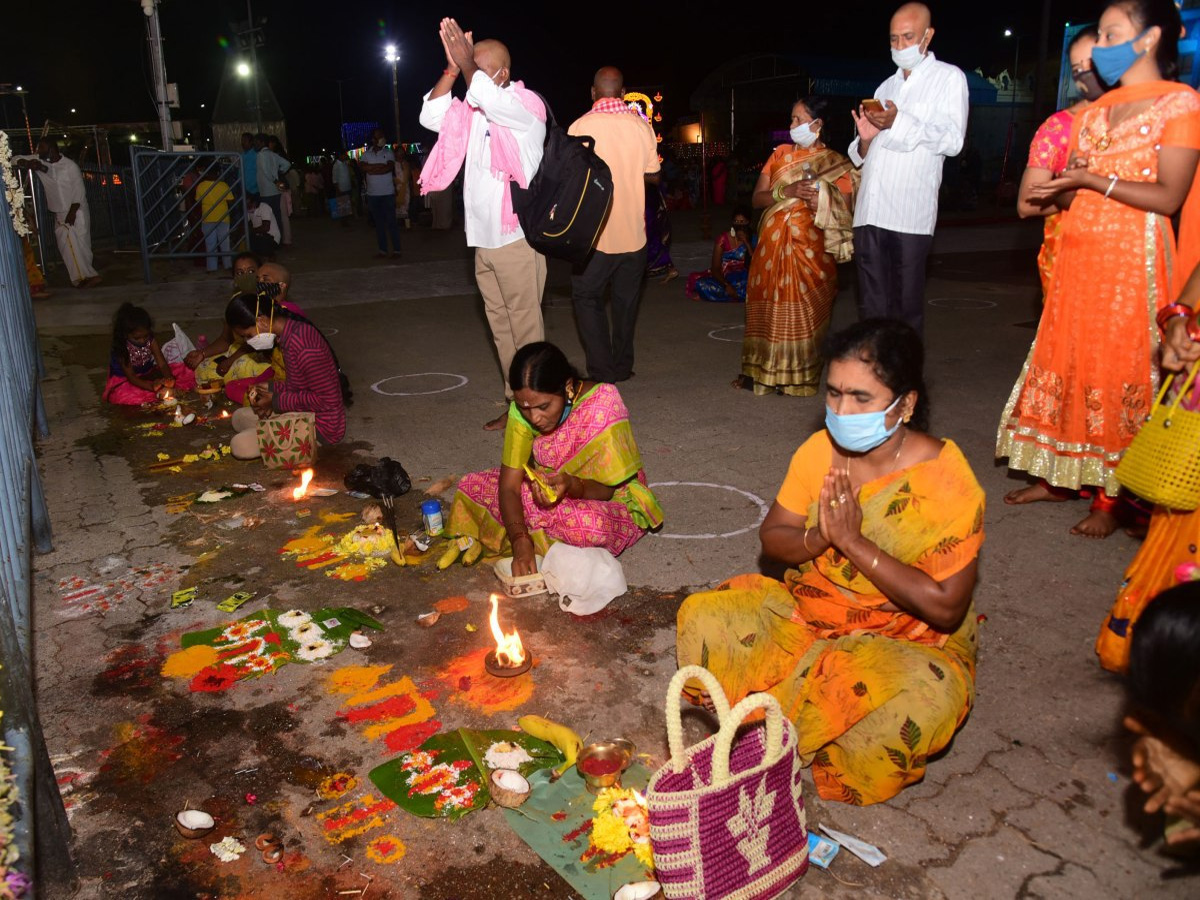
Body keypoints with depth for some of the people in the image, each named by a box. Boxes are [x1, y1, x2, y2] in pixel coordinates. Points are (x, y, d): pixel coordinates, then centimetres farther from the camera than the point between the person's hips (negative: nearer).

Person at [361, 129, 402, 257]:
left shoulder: (388, 152, 1)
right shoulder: (367, 153, 7)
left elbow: (390, 167, -14)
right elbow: (362, 166, -9)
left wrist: (372, 168, -8)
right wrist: (381, 166, -12)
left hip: (387, 193, -3)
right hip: (373, 194, 3)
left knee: (391, 222, -2)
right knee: (379, 223, 7)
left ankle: (396, 250, 1)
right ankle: (382, 250, 13)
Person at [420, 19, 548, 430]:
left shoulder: (527, 105, -6)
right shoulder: (472, 111, 15)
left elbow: (490, 99, -24)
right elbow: (430, 116, 6)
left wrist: (467, 63, -11)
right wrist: (453, 69, -2)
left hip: (516, 238, -7)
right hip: (483, 239, 7)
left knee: (525, 328, -4)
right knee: (500, 328, 11)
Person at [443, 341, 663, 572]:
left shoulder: (602, 407, -29)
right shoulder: (522, 409, -16)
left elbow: (605, 490, -22)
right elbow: (509, 484, -18)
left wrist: (571, 485, -43)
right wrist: (520, 543, -33)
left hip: (610, 501, -4)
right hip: (545, 490, 4)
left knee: (589, 524, -39)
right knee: (471, 486, -10)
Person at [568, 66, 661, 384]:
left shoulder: (580, 126, -9)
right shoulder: (641, 126, -1)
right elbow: (653, 175, 4)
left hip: (595, 234, -3)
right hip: (633, 232, 3)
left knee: (587, 298, 9)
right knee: (626, 299, 15)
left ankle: (602, 371, 1)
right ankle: (623, 367, 22)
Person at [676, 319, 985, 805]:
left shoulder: (946, 482, -20)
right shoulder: (820, 450, -6)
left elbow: (945, 608, -22)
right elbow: (772, 537, 0)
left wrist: (854, 541, -26)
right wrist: (819, 537, -23)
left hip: (909, 641, -4)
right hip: (805, 613, 5)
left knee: (922, 699, -37)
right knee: (703, 619, -12)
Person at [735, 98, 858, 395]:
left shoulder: (836, 164, 4)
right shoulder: (781, 153, 13)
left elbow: (845, 213, 1)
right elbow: (757, 199, 6)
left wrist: (822, 200, -16)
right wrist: (786, 191, -10)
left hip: (810, 248, -3)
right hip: (772, 245, 3)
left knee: (803, 312, -7)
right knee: (766, 308, 1)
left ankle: (797, 376, 3)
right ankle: (761, 370, 10)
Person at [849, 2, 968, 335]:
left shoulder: (949, 78, 8)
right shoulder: (885, 87, 25)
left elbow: (953, 140, -6)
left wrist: (899, 122, -15)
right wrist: (865, 139, 4)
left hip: (910, 213, -5)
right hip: (870, 211, 5)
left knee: (906, 306, -4)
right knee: (871, 308, 4)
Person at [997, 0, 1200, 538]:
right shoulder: (1095, 112, 16)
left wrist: (1093, 179, -16)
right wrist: (1063, 187, -7)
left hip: (1133, 260, -6)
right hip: (1077, 257, 6)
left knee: (1121, 376, -2)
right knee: (1067, 365, 7)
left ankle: (1110, 499, 6)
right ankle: (1058, 477, 17)